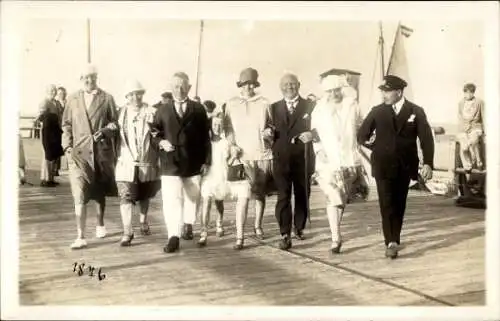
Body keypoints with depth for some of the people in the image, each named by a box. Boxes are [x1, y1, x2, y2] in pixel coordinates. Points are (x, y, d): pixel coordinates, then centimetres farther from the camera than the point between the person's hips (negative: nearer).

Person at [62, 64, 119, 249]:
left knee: (100, 192, 15)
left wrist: (104, 131, -16)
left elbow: (115, 123, 4)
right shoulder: (72, 99, 9)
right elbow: (66, 125, 12)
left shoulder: (107, 99, 3)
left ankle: (100, 224, 37)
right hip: (79, 152, 0)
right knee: (80, 195, -10)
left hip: (102, 152, 0)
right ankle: (80, 237, -10)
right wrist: (67, 145, 0)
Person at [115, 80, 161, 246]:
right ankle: (127, 232, -7)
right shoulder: (120, 113, 2)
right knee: (126, 197, -10)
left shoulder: (152, 113, -4)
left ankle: (143, 221, 43)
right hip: (126, 163, 0)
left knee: (144, 196, 18)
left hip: (147, 163, 0)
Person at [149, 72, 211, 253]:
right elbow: (153, 133, 12)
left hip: (193, 163, 1)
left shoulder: (198, 109, 6)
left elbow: (205, 136, 5)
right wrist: (161, 142, -10)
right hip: (170, 163, -1)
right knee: (171, 200, -10)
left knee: (192, 197, 14)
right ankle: (174, 237, -11)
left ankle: (188, 225, 36)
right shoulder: (163, 110, 9)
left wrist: (207, 160, 0)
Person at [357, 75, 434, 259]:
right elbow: (362, 136, 9)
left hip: (405, 166, 1)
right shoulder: (377, 112, 2)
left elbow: (426, 139, -3)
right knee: (387, 204, -10)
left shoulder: (416, 112, 0)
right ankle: (391, 242, -12)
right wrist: (377, 149, 3)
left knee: (399, 205, 9)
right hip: (383, 166, -1)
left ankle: (394, 238, 22)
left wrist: (428, 163, -11)